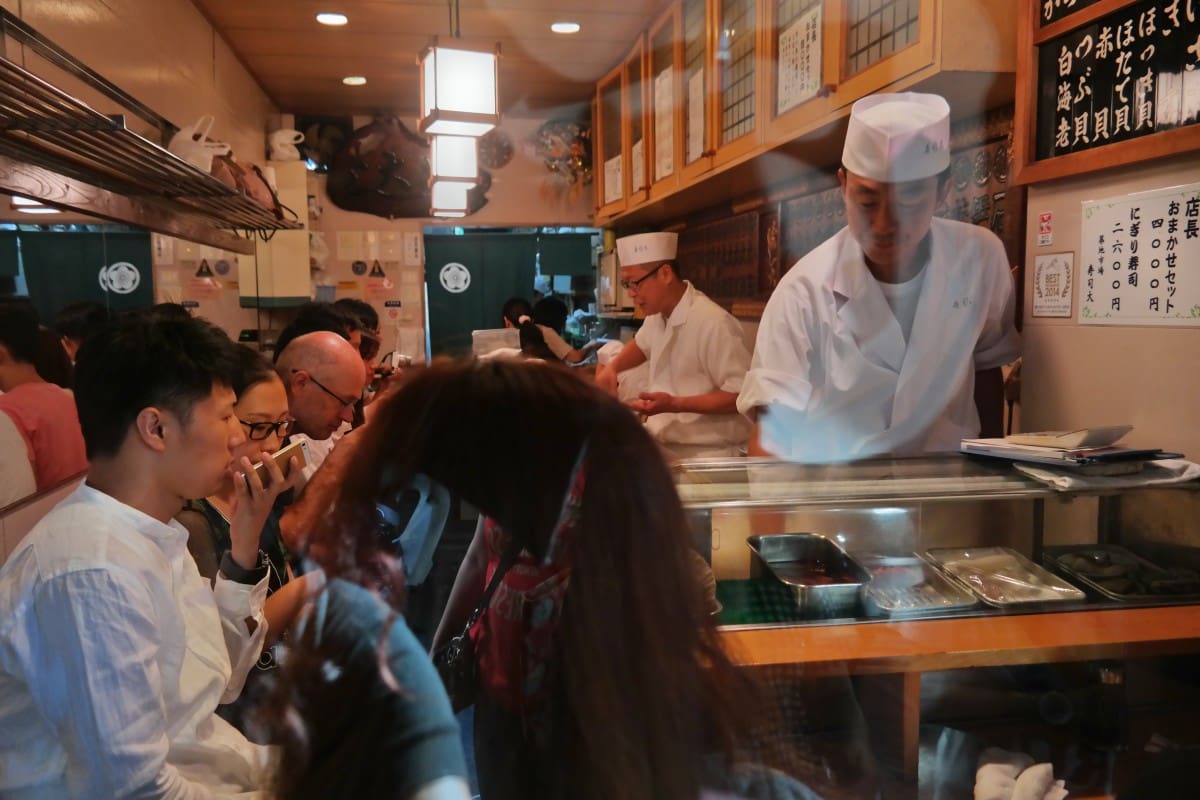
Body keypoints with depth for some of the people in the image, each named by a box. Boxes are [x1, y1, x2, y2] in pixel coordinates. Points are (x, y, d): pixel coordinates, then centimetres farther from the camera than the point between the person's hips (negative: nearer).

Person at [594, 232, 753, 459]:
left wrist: (674, 404, -25)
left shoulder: (713, 323, -21)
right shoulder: (658, 314, 7)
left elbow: (742, 395, -21)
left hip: (706, 454, -8)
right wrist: (612, 367, 9)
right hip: (664, 444, 8)